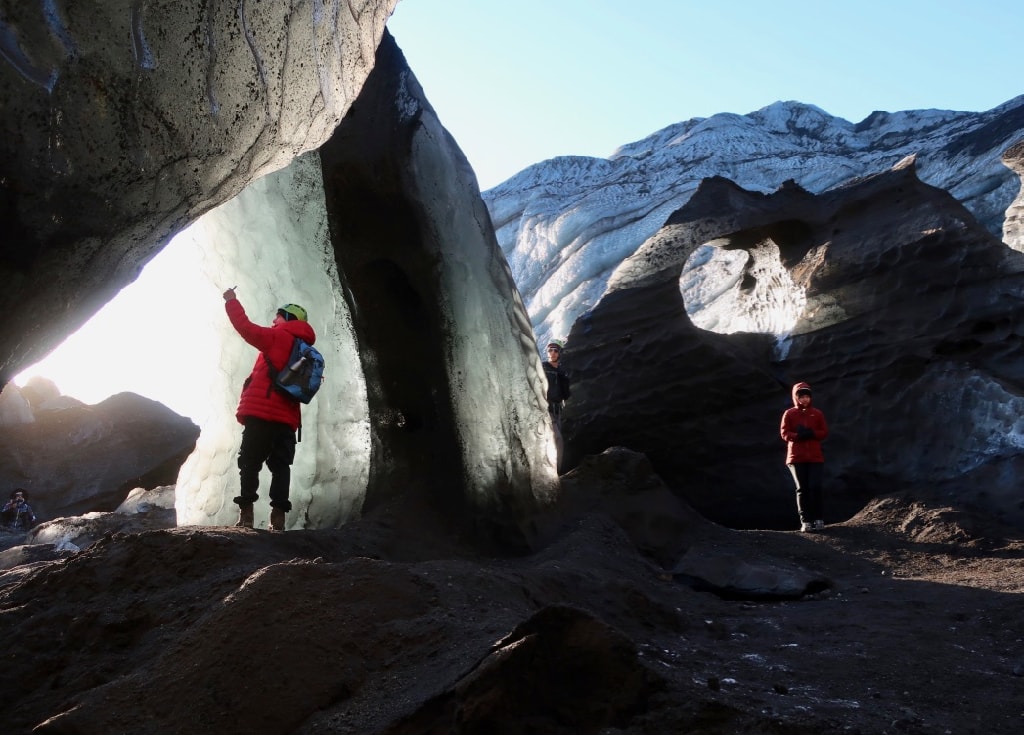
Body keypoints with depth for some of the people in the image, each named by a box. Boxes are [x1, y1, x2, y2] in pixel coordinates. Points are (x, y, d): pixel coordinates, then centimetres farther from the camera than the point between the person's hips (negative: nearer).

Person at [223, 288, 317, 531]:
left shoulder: (277, 337, 2)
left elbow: (246, 327, -2)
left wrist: (231, 301, 9)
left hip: (262, 413, -5)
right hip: (288, 418, 6)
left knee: (249, 461, -2)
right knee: (280, 465, 4)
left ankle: (246, 513, -8)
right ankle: (278, 516, -5)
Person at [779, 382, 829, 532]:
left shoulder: (817, 414, 6)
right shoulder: (789, 414, 2)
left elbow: (824, 432, 2)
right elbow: (784, 433, -4)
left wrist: (811, 433, -16)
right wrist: (798, 435, -21)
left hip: (815, 457, 0)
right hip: (796, 457, 0)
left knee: (815, 487, -7)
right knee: (802, 489, 2)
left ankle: (819, 519, 4)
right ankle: (806, 521, 6)